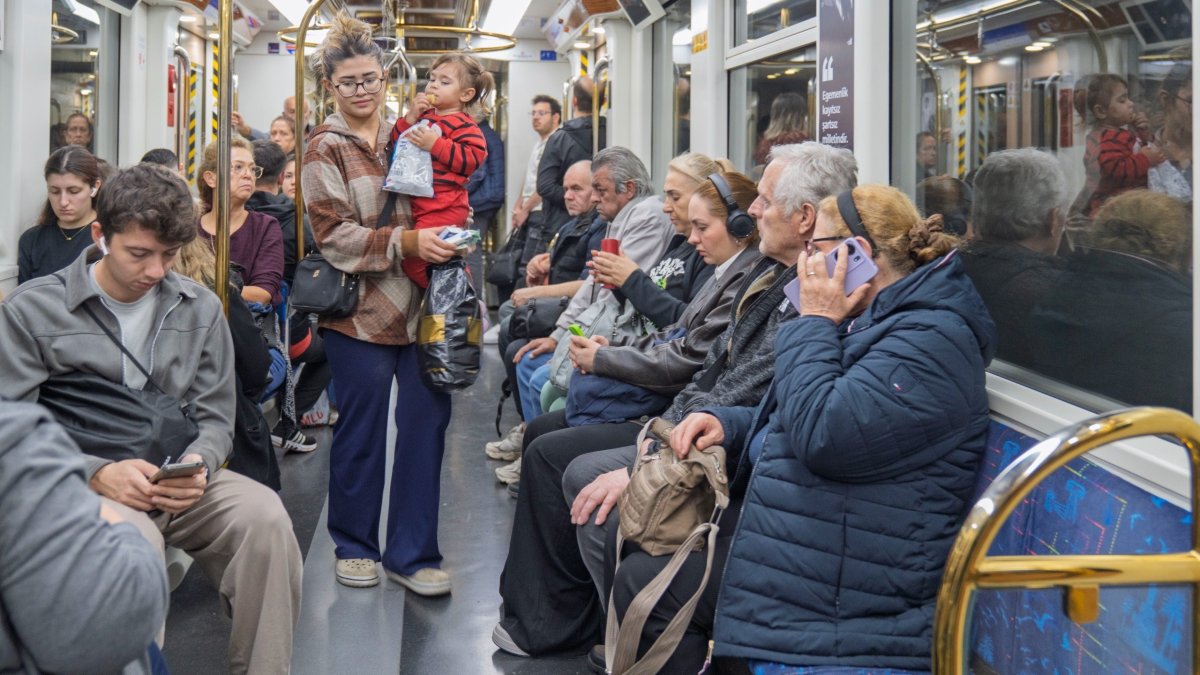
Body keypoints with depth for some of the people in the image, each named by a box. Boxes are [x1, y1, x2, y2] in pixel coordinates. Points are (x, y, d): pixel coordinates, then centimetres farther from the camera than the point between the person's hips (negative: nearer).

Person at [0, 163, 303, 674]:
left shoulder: (200, 308, 8)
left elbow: (214, 417, 11)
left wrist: (197, 465, -13)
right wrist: (97, 474, -20)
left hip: (176, 485, 3)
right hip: (80, 488, -3)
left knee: (264, 515, -25)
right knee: (134, 537, -37)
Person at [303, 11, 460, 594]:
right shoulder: (326, 148, 0)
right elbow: (334, 234, -10)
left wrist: (447, 241, 5)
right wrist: (404, 242, -22)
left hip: (420, 304, 4)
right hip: (361, 309, -4)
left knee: (427, 421, 1)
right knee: (361, 430, 4)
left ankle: (411, 553, 11)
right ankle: (354, 546, 23)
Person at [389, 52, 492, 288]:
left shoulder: (463, 125, -8)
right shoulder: (423, 116, 15)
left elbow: (473, 158, -20)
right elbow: (395, 144, 16)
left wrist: (435, 144, -22)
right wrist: (409, 118, 0)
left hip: (442, 208, -9)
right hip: (415, 204, 9)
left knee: (414, 261, -17)